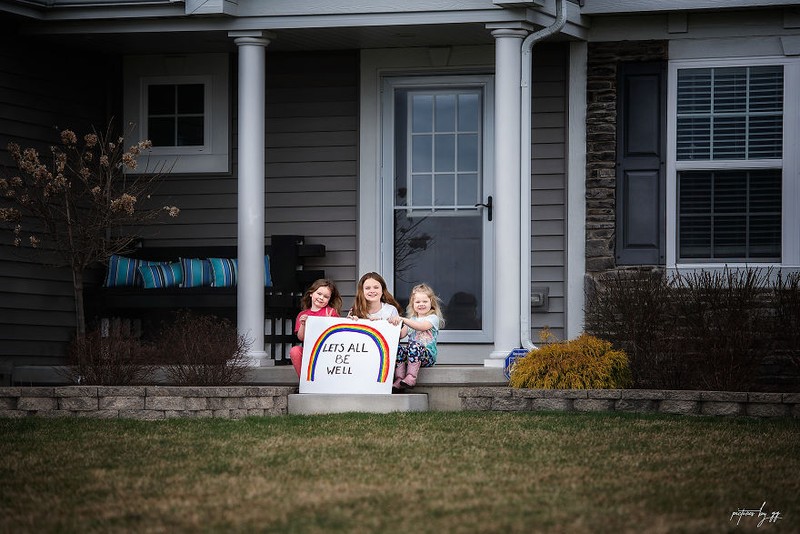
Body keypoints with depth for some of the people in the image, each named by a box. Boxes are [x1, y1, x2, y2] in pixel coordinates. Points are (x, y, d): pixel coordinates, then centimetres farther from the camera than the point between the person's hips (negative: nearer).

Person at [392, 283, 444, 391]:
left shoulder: (433, 318, 2)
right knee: (398, 349, -25)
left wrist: (403, 320, -26)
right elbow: (401, 335, 13)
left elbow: (421, 326, -19)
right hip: (413, 353, 5)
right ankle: (399, 379, -33)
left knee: (414, 345, -36)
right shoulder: (411, 319, 23)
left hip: (428, 355, -5)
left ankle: (411, 377, -40)